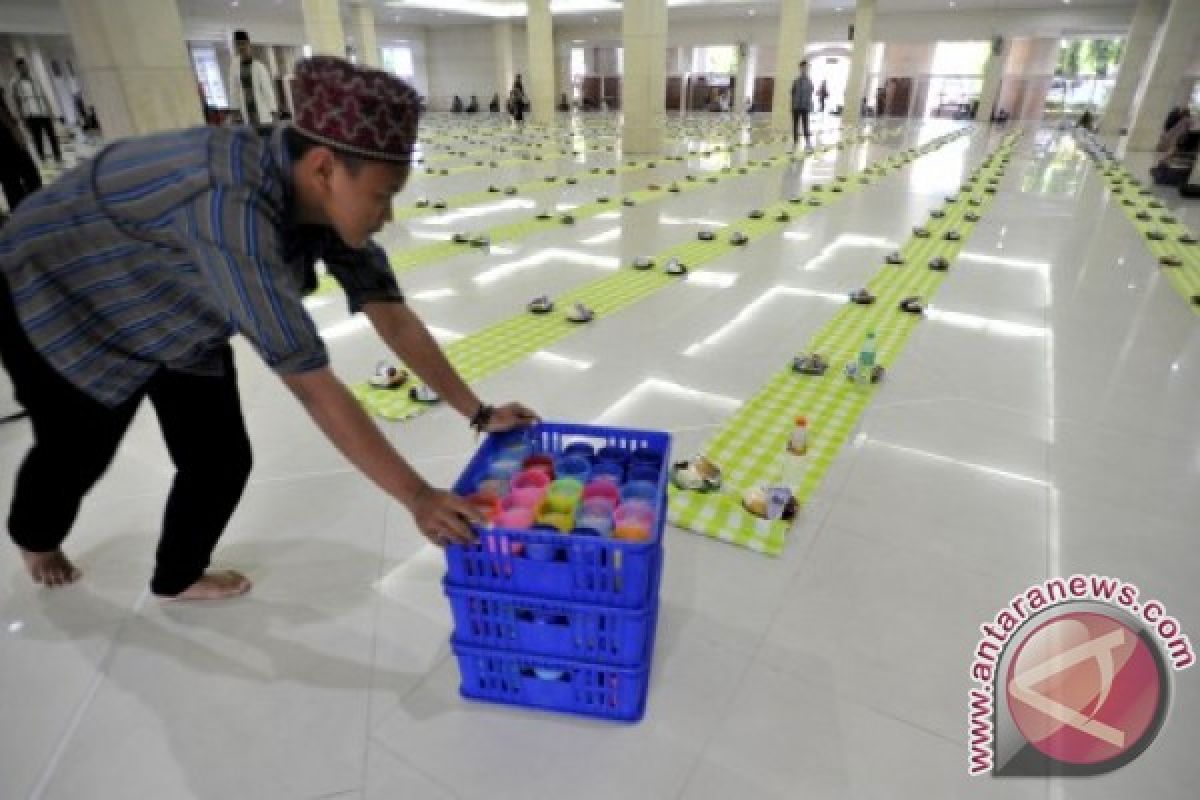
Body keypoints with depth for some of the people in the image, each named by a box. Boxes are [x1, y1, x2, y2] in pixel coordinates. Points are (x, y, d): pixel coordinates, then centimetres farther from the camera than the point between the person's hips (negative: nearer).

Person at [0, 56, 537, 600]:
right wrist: (416, 497, -42)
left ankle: (179, 575, 31)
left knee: (223, 460, 1)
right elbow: (311, 384, -46)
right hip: (56, 302, -5)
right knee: (77, 454, 15)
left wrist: (479, 413, -20)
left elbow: (393, 318, -18)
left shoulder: (328, 201, -21)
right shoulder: (232, 208, -44)